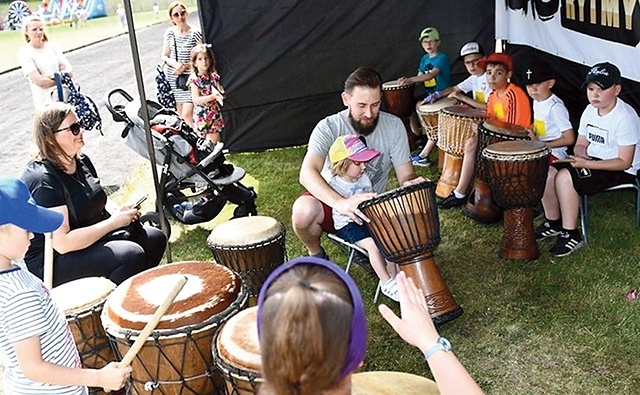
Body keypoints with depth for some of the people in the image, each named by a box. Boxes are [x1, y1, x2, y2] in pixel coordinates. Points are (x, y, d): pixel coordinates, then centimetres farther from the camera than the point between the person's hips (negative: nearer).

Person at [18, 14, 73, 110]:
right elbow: (40, 81, -13)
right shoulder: (24, 53, -3)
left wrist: (50, 76, -14)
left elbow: (70, 71, 1)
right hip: (45, 102, -4)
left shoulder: (53, 46, 9)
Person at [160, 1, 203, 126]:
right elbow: (164, 56, 7)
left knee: (187, 115, -11)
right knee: (180, 115, 7)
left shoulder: (195, 33, -7)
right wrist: (175, 64, -14)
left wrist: (185, 66, -16)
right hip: (172, 78, 4)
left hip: (189, 77, -4)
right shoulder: (169, 33, 5)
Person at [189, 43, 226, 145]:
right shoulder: (194, 79, -10)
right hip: (202, 116, -5)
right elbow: (196, 100, -17)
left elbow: (220, 91, 16)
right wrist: (213, 96, -24)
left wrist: (221, 94, -8)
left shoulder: (214, 76, 5)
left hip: (215, 114, 5)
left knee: (215, 140, 9)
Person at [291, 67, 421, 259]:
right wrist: (341, 203, -52)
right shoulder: (329, 128, -19)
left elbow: (406, 175, -6)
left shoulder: (393, 126, -9)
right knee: (303, 211, -35)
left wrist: (411, 183, -33)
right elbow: (307, 173, -35)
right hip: (330, 199, -3)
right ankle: (316, 254, 1)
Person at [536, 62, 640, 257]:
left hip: (620, 172, -8)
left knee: (564, 177, -28)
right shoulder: (590, 111, 4)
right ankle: (553, 222, 7)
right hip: (592, 162, 8)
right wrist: (580, 153, -12)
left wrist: (587, 164, -28)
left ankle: (571, 235, -15)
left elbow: (624, 162, -21)